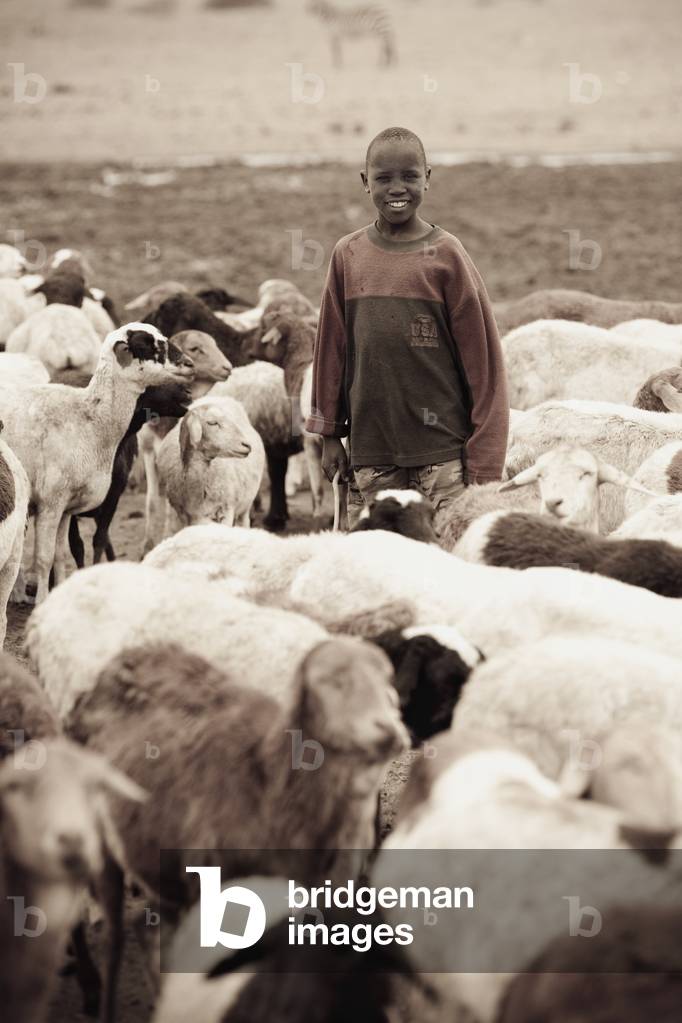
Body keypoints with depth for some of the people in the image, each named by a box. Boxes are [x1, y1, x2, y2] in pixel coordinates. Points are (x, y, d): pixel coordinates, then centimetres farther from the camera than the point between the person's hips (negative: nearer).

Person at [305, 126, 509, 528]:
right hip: (369, 450, 3)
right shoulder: (348, 255, 7)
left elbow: (482, 357, -2)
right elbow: (331, 348, 14)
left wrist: (483, 459, -4)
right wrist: (329, 433, 13)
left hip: (441, 448, -3)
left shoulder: (446, 255, -3)